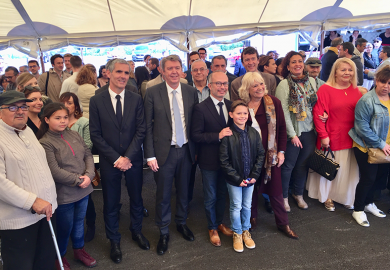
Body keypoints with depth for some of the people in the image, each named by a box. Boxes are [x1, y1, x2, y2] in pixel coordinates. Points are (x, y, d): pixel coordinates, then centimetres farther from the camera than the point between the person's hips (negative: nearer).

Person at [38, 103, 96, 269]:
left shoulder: (74, 135, 3)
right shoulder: (45, 143, -15)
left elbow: (88, 155, 3)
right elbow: (54, 171, -19)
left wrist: (89, 176, -12)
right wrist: (78, 180, -16)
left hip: (83, 189, 5)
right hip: (63, 193, -5)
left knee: (79, 221, 21)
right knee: (65, 226, 12)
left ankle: (79, 250, 43)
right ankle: (60, 256, 37)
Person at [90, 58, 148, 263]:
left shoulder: (136, 99, -3)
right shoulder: (96, 101, -6)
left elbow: (141, 131, -5)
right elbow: (95, 135, -7)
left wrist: (127, 157, -13)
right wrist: (116, 158, -12)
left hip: (133, 159, 1)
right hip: (109, 161, -1)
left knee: (136, 198, 16)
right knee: (110, 202, 12)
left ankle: (136, 231, 41)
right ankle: (114, 241, 33)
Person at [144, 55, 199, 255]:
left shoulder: (191, 91, 1)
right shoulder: (153, 93, -7)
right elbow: (148, 126, -7)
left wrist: (196, 148, 5)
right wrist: (150, 155, -10)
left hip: (186, 150, 3)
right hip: (164, 151, -3)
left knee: (183, 190, 18)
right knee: (163, 194, 9)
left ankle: (181, 223, 41)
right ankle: (163, 232, 29)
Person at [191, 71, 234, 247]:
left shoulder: (231, 105, 3)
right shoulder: (200, 108, -14)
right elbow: (195, 135, -17)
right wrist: (218, 135, -25)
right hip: (210, 160, -5)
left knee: (222, 194, 20)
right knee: (211, 197, 12)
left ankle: (220, 223, 42)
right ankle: (212, 229, 33)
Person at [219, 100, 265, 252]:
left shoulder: (253, 133, -3)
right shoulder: (227, 135, -16)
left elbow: (260, 154, 2)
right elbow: (224, 161, -14)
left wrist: (254, 175, -6)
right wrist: (237, 179, -14)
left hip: (250, 178, 4)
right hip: (234, 179, -3)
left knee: (247, 206, 17)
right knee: (236, 207, 10)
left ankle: (246, 230, 38)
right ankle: (237, 233, 31)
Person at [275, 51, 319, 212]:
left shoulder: (311, 81, 6)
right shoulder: (284, 84, -10)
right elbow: (284, 112, -13)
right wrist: (292, 134, -14)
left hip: (309, 131, 5)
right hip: (293, 132, -5)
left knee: (303, 164, 16)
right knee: (288, 166, 5)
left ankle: (298, 194, 34)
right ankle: (284, 197, 23)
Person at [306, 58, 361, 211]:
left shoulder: (355, 90, 7)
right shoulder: (325, 89, -9)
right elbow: (318, 114, -13)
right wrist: (323, 135, -14)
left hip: (351, 138, 5)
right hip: (331, 138, -4)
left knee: (348, 168, 13)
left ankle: (346, 197, 34)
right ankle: (327, 197, 29)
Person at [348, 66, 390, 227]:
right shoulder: (367, 101, -16)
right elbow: (362, 127, -19)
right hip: (367, 147, -7)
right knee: (368, 178, -3)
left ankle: (368, 203, 38)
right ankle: (358, 210, 16)